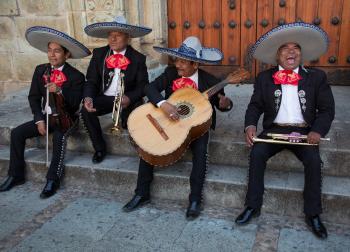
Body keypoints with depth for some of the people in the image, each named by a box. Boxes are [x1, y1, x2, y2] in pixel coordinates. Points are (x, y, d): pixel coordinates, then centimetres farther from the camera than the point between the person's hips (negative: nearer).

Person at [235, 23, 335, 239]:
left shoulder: (316, 77, 5)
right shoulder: (265, 78, 8)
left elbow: (327, 109, 3)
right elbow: (256, 105, 6)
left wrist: (317, 131, -15)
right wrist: (250, 125, -14)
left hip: (304, 132, 0)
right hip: (274, 130, 1)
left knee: (313, 160, -26)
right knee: (257, 153, -25)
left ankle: (313, 214, -6)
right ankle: (253, 206, -9)